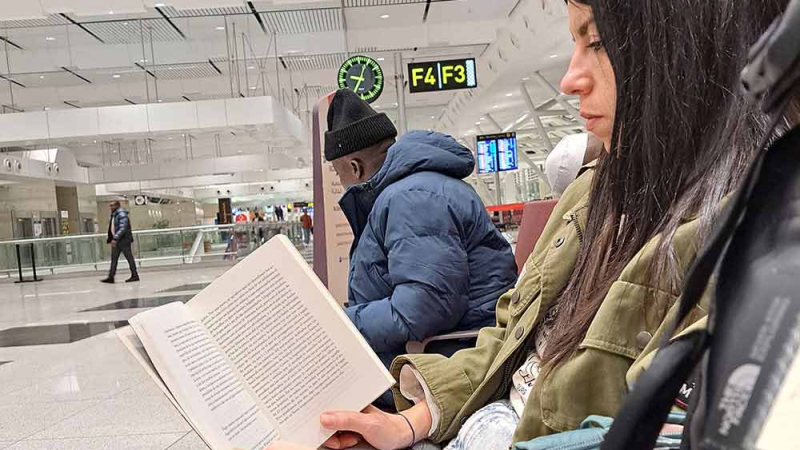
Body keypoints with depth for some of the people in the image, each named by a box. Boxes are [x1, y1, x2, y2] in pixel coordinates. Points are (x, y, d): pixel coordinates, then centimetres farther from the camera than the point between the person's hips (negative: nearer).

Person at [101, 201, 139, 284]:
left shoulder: (122, 214, -14)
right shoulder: (114, 215, 15)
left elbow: (123, 228, -23)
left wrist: (115, 238, -27)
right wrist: (110, 240, 17)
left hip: (124, 240, -9)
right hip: (116, 241, 9)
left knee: (129, 257, -1)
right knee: (114, 259, 6)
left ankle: (135, 275, 6)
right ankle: (111, 277, 6)